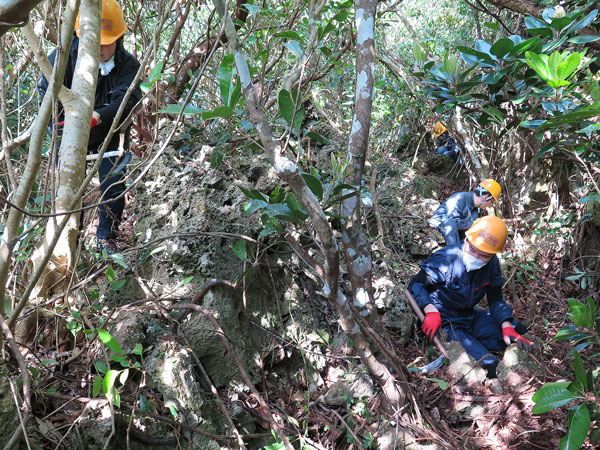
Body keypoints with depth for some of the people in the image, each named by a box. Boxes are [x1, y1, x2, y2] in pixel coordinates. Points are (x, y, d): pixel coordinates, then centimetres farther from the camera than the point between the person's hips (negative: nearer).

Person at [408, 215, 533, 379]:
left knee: (518, 331, 0)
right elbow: (416, 283, -18)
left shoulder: (492, 265, -1)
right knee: (489, 366, -20)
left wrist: (507, 327, -14)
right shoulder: (446, 259, -21)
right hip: (444, 323, -7)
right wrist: (431, 311, -33)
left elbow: (496, 300, 3)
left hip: (471, 317, 8)